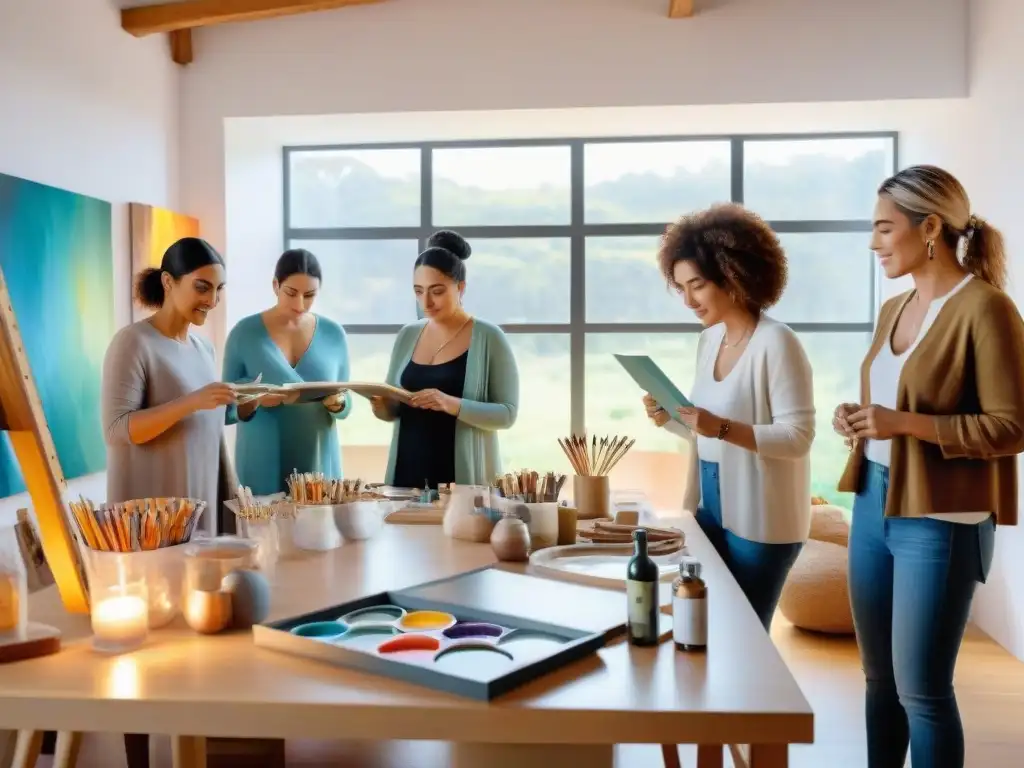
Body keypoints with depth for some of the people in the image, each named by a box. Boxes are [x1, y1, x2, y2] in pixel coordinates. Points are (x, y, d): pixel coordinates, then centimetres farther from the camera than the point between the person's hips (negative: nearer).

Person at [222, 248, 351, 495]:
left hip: (319, 463, 2)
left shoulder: (334, 334, 3)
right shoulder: (245, 332, -3)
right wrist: (254, 401, -20)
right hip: (262, 467, -2)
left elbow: (346, 405, 9)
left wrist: (337, 403, -13)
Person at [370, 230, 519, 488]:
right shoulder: (407, 335, 7)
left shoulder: (489, 338, -7)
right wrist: (380, 405, -8)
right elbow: (393, 410, 14)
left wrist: (454, 405, -25)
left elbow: (507, 413, -11)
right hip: (408, 474, 4)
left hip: (465, 478, -4)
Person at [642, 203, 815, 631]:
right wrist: (670, 419, -4)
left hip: (761, 520, -7)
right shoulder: (709, 339, 7)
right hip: (710, 507, 7)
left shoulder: (776, 342, -17)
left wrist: (723, 428, -31)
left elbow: (798, 436, -20)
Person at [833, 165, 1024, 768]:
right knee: (879, 676, 17)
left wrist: (906, 424, -22)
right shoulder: (894, 309, 12)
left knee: (921, 688, 2)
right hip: (873, 503, 8)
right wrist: (859, 419, 3)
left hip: (938, 519, -8)